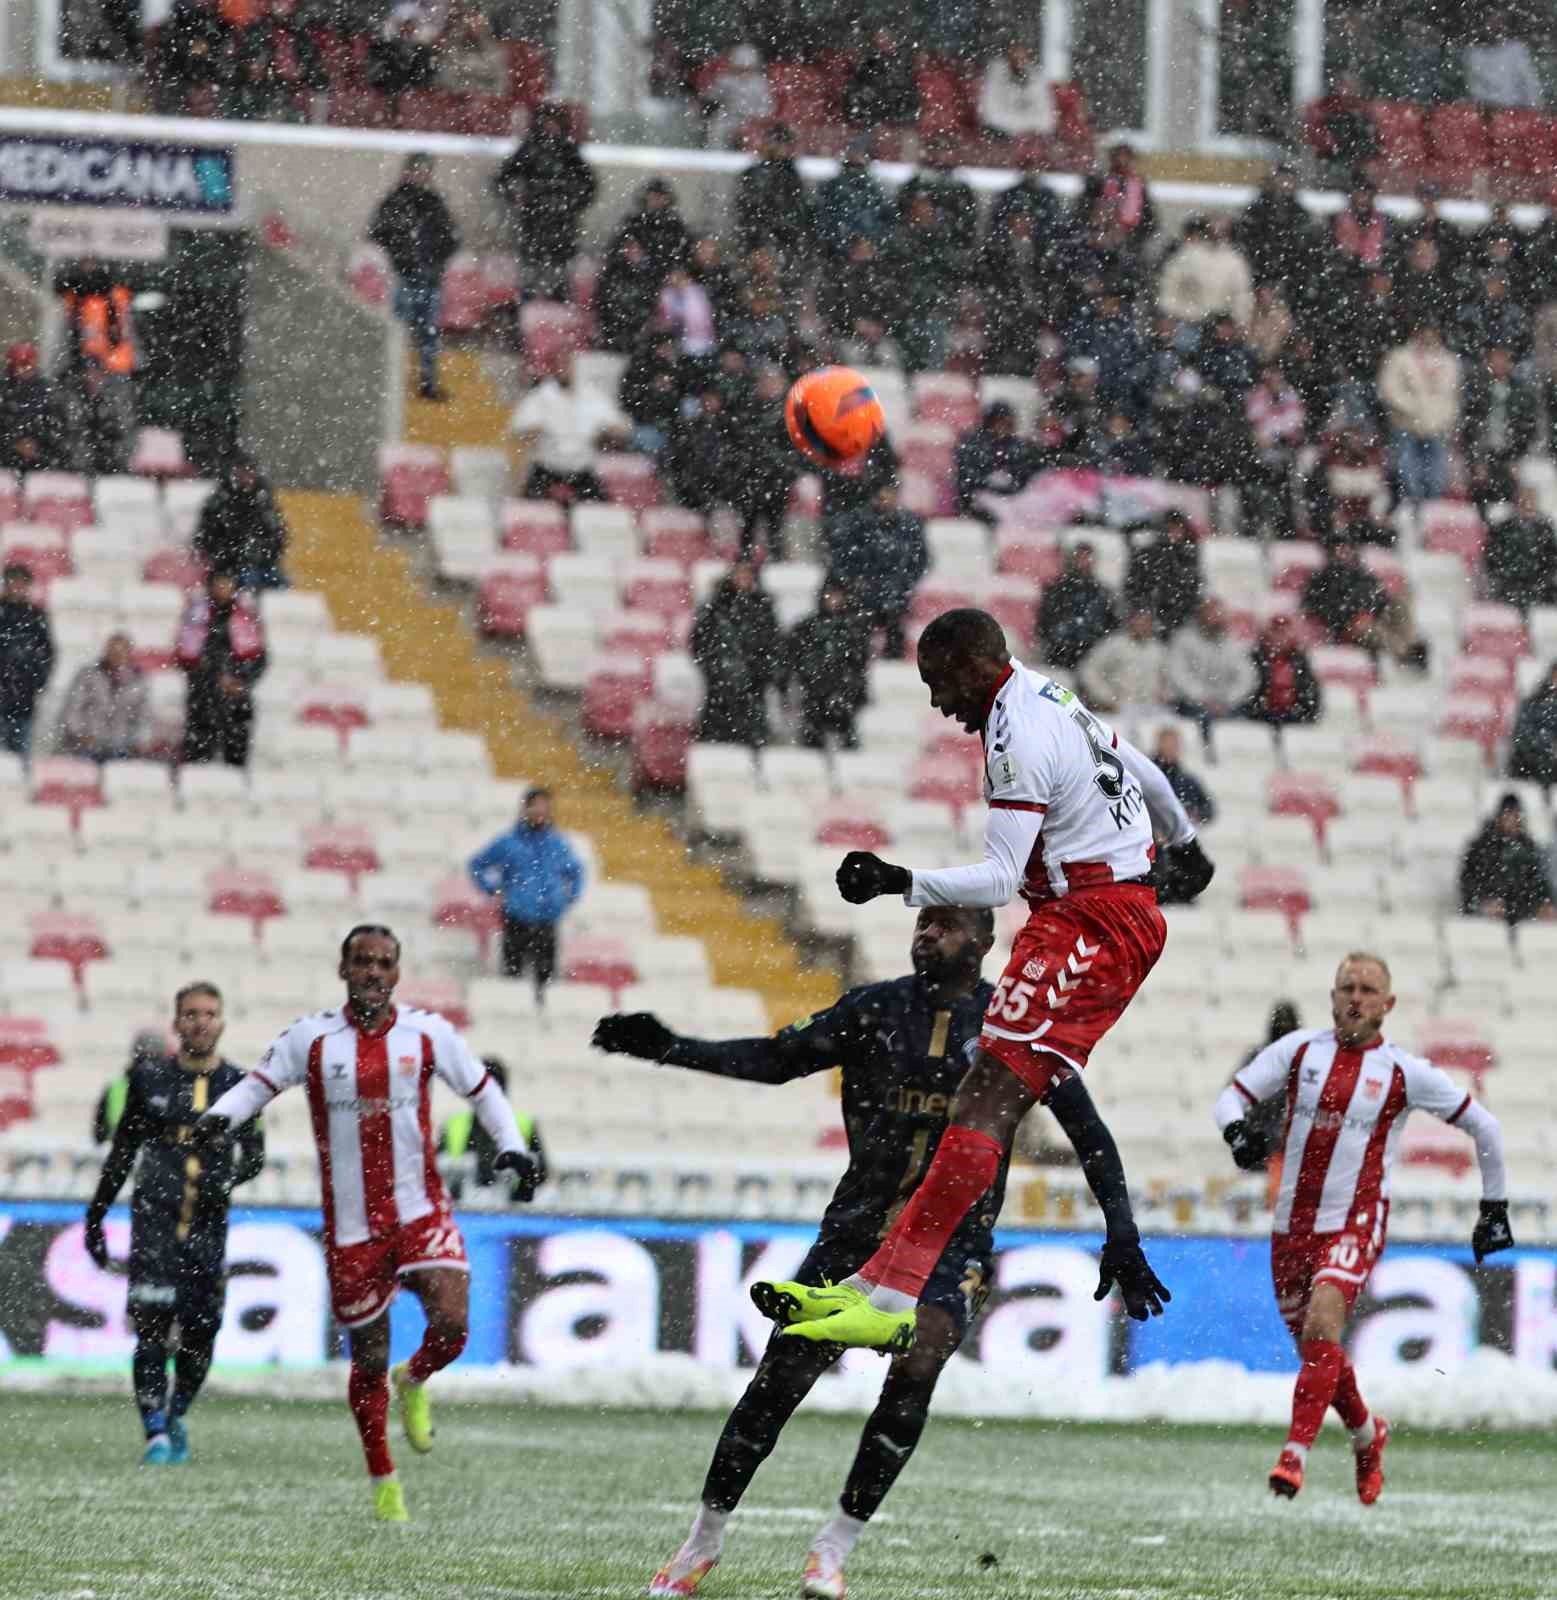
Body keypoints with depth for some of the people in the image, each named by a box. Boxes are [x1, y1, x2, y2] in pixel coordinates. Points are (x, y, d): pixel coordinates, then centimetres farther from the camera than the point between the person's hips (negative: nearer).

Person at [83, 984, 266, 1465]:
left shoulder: (238, 1084, 5)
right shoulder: (150, 1076, 4)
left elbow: (254, 1155, 8)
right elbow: (122, 1152, 12)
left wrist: (229, 1178, -15)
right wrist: (96, 1214, 13)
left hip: (208, 1224, 1)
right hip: (154, 1214, -1)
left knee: (199, 1334, 3)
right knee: (153, 1326, -14)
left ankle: (176, 1417, 29)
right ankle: (157, 1435, -15)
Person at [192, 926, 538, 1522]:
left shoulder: (427, 1033, 3)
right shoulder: (312, 1038, 1)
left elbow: (482, 1089, 13)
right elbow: (257, 1085, 4)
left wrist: (510, 1145, -3)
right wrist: (220, 1116, -17)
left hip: (420, 1212, 0)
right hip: (350, 1223, 0)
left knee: (452, 1324, -21)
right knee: (369, 1360, 4)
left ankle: (413, 1382, 15)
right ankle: (382, 1482, 24)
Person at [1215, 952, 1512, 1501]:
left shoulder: (1405, 1073, -2)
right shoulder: (1299, 1050, 3)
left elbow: (1483, 1126, 8)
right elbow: (1233, 1095, 1)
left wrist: (1494, 1205, 12)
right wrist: (1238, 1131, -23)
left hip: (1355, 1222, -4)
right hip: (1292, 1223, 4)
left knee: (1321, 1326, -25)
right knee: (1315, 1347, 12)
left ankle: (1295, 1454, -28)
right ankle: (1367, 1435, 38)